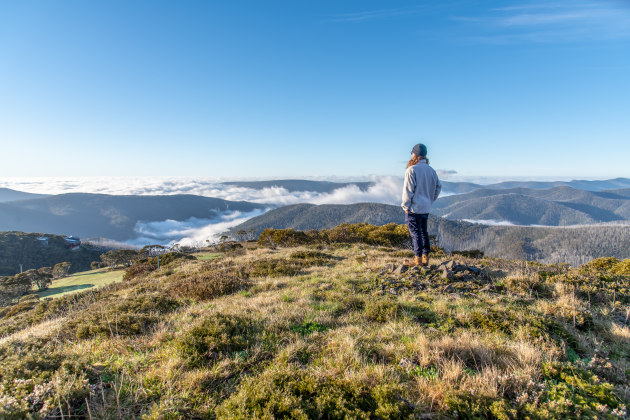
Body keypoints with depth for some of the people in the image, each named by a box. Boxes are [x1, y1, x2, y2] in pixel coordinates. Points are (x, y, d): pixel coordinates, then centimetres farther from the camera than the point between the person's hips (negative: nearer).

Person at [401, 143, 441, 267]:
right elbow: (438, 187, 15)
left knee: (416, 233, 0)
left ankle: (418, 260, 5)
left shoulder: (412, 170, -15)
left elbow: (408, 190, -15)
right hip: (426, 208, 7)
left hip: (414, 208, -7)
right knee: (423, 232, 15)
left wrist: (406, 206, -7)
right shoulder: (431, 170, 8)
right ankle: (425, 258, 21)